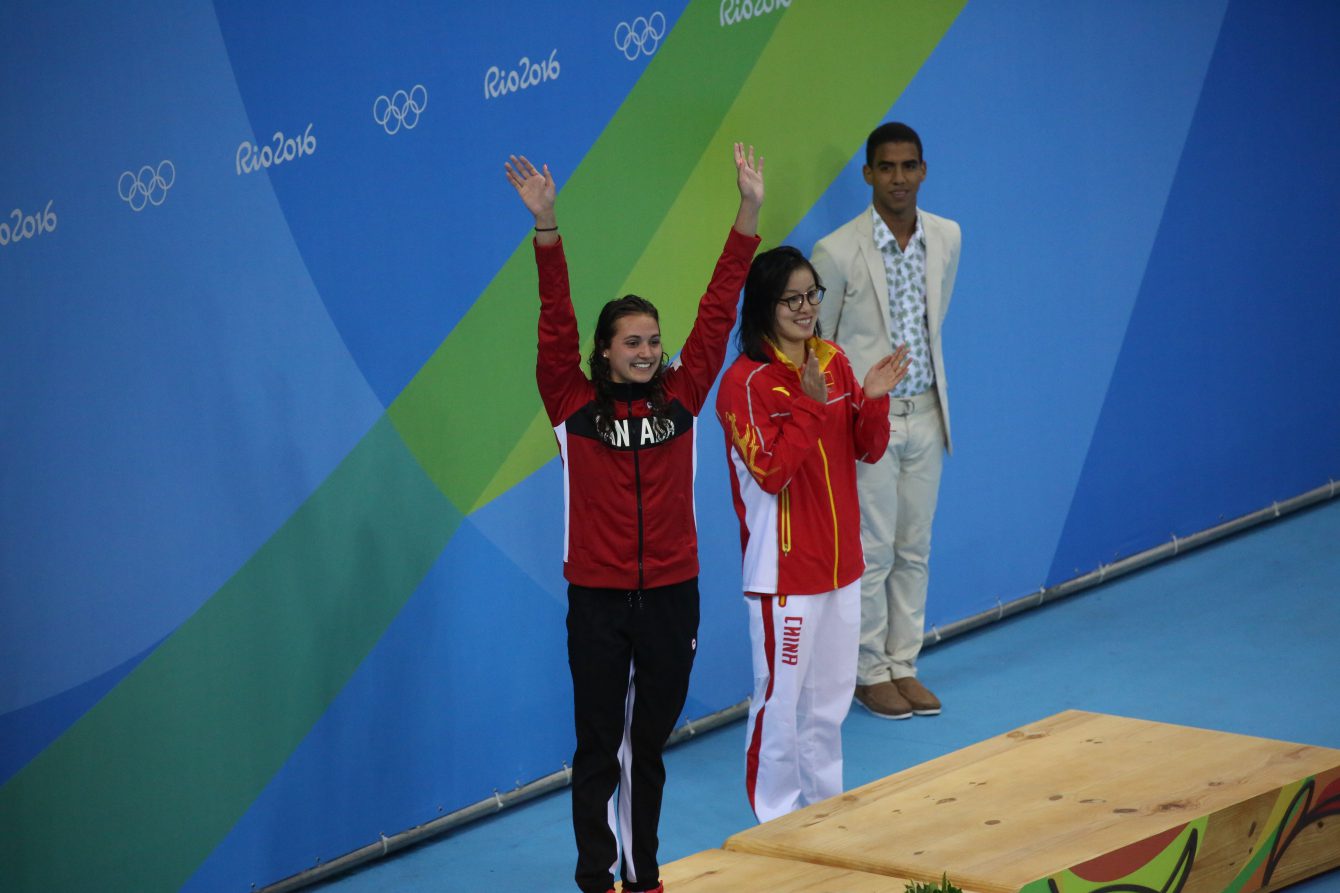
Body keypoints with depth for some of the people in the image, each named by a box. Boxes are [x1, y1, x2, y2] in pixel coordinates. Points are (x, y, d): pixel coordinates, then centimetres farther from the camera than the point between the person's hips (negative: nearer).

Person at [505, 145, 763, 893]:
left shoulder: (681, 400, 1)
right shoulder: (575, 406, -4)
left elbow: (717, 313, -1)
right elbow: (556, 321, -12)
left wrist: (750, 213, -6)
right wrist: (547, 226, -22)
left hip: (671, 595, 2)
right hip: (597, 598, -2)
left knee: (650, 742, 13)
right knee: (599, 744, 5)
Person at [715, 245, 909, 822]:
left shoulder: (833, 362, 5)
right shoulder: (746, 383, -15)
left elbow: (868, 450, 8)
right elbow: (772, 472, -21)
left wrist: (872, 401, -11)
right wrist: (812, 406, -26)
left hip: (840, 560, 7)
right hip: (784, 568, -7)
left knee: (831, 695, 17)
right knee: (781, 698, 1)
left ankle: (824, 805, 30)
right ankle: (776, 819, 11)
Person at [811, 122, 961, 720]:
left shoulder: (946, 239, 2)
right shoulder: (838, 252, -14)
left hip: (925, 417, 5)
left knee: (913, 551, 11)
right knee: (871, 554, 0)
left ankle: (903, 666, 21)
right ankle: (870, 674, 11)